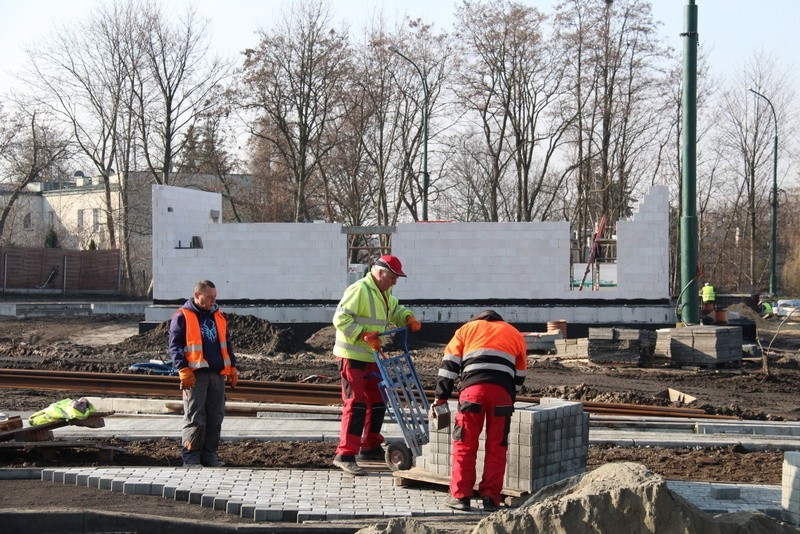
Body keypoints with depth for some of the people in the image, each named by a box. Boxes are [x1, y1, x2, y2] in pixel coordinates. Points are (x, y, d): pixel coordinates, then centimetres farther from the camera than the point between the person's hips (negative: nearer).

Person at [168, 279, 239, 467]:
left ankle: (210, 454, 15)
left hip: (218, 374, 6)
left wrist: (232, 368, 16)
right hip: (195, 375, -6)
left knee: (215, 417, 7)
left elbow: (226, 344, 23)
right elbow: (175, 346, -6)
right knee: (194, 418, -5)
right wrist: (183, 370, -15)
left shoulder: (219, 317, 17)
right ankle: (190, 457, 1)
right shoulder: (182, 317, -3)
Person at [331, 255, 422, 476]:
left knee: (377, 401, 16)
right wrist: (363, 335, -29)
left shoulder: (385, 294, 14)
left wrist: (408, 317, 8)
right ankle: (345, 455, -14)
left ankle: (370, 447, 29)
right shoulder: (359, 290, -17)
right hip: (352, 356, -10)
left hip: (371, 357, 10)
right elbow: (341, 318, -22)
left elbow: (396, 310, 30)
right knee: (356, 403, -14)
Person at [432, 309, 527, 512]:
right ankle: (491, 497, 6)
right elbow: (519, 374, 28)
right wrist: (510, 400, 36)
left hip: (473, 388, -1)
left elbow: (450, 363, 17)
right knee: (496, 447, 7)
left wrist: (441, 396, 17)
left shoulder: (467, 328, 26)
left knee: (465, 444, 5)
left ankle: (460, 495, 4)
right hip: (502, 392, 1)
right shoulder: (514, 334, 30)